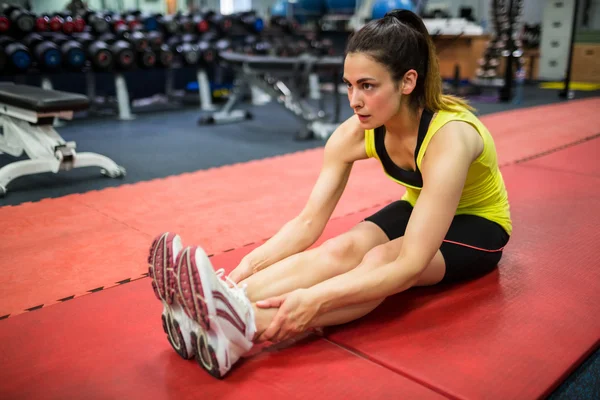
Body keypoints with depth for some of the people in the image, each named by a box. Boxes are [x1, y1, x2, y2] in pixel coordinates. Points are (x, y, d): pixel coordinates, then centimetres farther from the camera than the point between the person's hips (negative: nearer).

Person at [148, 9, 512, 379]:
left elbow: (410, 263, -42)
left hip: (477, 226, -4)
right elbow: (309, 222, -22)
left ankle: (243, 330, -53)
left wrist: (315, 299, -53)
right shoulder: (355, 133, -19)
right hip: (419, 210, 5)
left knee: (380, 260, -36)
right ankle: (219, 308, -46)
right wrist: (242, 271, -37)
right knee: (344, 248, -29)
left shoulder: (448, 137, -36)